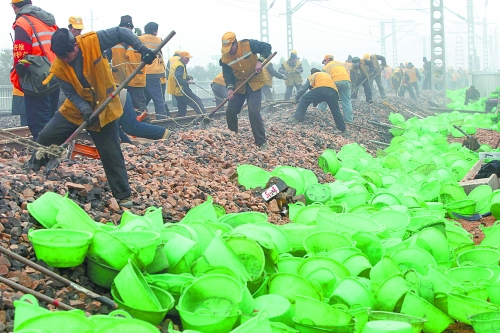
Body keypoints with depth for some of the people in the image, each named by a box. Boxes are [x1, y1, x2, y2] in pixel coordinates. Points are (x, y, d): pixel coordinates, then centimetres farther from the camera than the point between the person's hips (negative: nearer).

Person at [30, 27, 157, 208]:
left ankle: (123, 195, 7)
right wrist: (85, 109, -29)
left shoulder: (93, 41, -22)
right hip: (76, 108, 3)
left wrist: (143, 49, -27)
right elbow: (71, 94, -11)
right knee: (45, 138, 0)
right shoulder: (58, 67, -15)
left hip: (103, 108, -3)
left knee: (111, 153, -3)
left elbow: (121, 33, -16)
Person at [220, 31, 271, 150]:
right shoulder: (225, 57, -9)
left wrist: (260, 61, -22)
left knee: (254, 112, -18)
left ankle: (262, 142, -9)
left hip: (254, 83, -4)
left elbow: (267, 47, -11)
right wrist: (230, 88, -21)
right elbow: (227, 74, -4)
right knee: (230, 112, 2)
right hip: (239, 85, 5)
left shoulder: (248, 45, -19)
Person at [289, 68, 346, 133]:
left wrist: (296, 98, 36)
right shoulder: (327, 74, 43)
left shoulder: (312, 76, 32)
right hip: (333, 91, 3)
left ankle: (297, 118, 3)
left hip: (320, 89, -3)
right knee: (336, 111, 17)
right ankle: (343, 129, 17)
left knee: (303, 100, 13)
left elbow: (303, 88, 28)